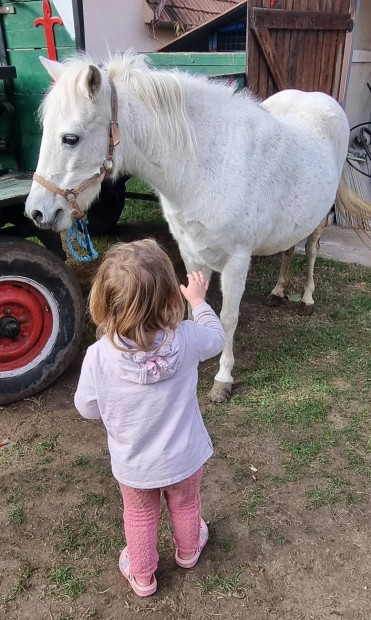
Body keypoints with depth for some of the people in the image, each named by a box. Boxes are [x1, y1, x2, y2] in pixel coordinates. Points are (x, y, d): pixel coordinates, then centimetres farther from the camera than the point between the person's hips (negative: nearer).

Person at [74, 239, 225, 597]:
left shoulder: (98, 356, -31)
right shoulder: (185, 339, -28)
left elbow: (88, 409, -13)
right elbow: (216, 338, -4)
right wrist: (198, 300, 10)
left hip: (132, 467, -1)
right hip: (184, 460, 1)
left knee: (139, 517, 28)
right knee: (185, 506, 31)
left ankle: (142, 577, 52)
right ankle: (188, 552, 60)